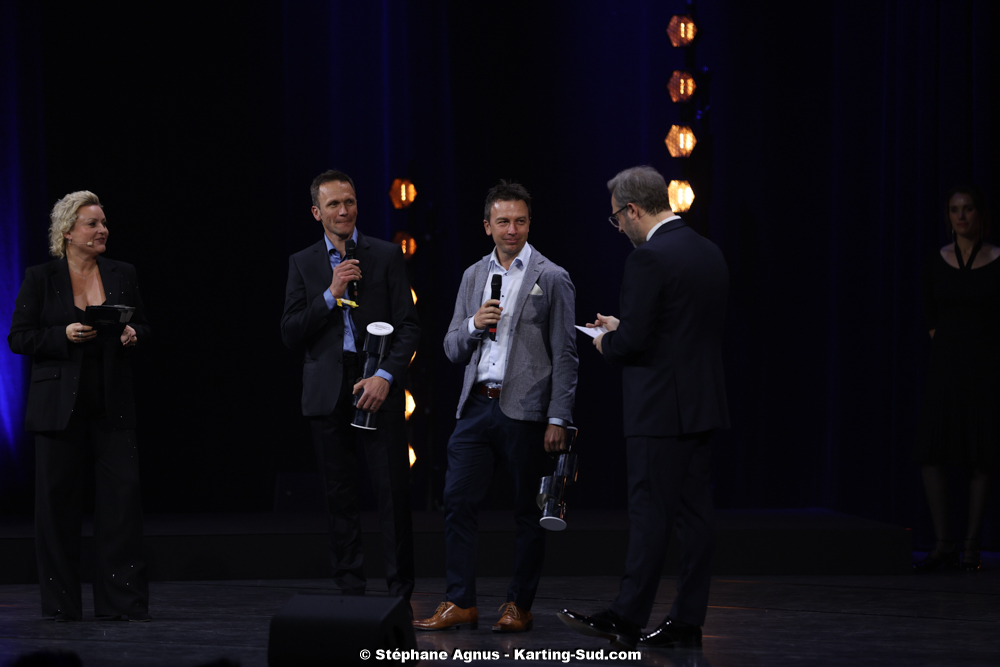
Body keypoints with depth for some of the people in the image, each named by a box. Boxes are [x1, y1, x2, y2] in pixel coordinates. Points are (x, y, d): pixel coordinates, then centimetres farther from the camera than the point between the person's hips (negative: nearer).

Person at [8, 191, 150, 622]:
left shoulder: (122, 275, 9)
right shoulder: (40, 279, 1)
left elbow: (143, 329, 16)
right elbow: (18, 338, -2)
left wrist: (133, 336, -7)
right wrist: (65, 335, -16)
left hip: (112, 405, 2)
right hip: (59, 404, -2)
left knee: (123, 492, -6)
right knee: (58, 499, 1)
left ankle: (124, 600, -2)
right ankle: (61, 603, 10)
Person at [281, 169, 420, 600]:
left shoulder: (386, 256, 6)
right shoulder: (303, 263, 11)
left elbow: (408, 327, 2)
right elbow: (290, 333, 3)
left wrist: (386, 376, -12)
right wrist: (331, 295, -10)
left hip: (377, 386, -2)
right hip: (327, 393, 2)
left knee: (393, 491, -6)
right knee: (340, 496, 3)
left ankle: (400, 593, -2)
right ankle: (350, 592, 9)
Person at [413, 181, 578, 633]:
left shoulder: (552, 278, -1)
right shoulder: (473, 277, 14)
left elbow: (565, 354, -4)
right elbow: (452, 349, 14)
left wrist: (558, 419, -10)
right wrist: (474, 325, -7)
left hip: (524, 410, -4)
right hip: (476, 405, 5)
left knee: (528, 511, 2)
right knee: (457, 502, 0)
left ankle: (519, 606, 10)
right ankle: (460, 603, 5)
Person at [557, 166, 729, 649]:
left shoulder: (648, 259, -15)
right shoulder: (709, 253, 13)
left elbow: (634, 341, -19)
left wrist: (606, 343, 3)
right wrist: (623, 326, 20)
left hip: (661, 410, -8)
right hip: (702, 405, 8)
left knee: (651, 516, -6)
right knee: (693, 514, 7)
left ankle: (626, 620, -3)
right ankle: (687, 622, 10)